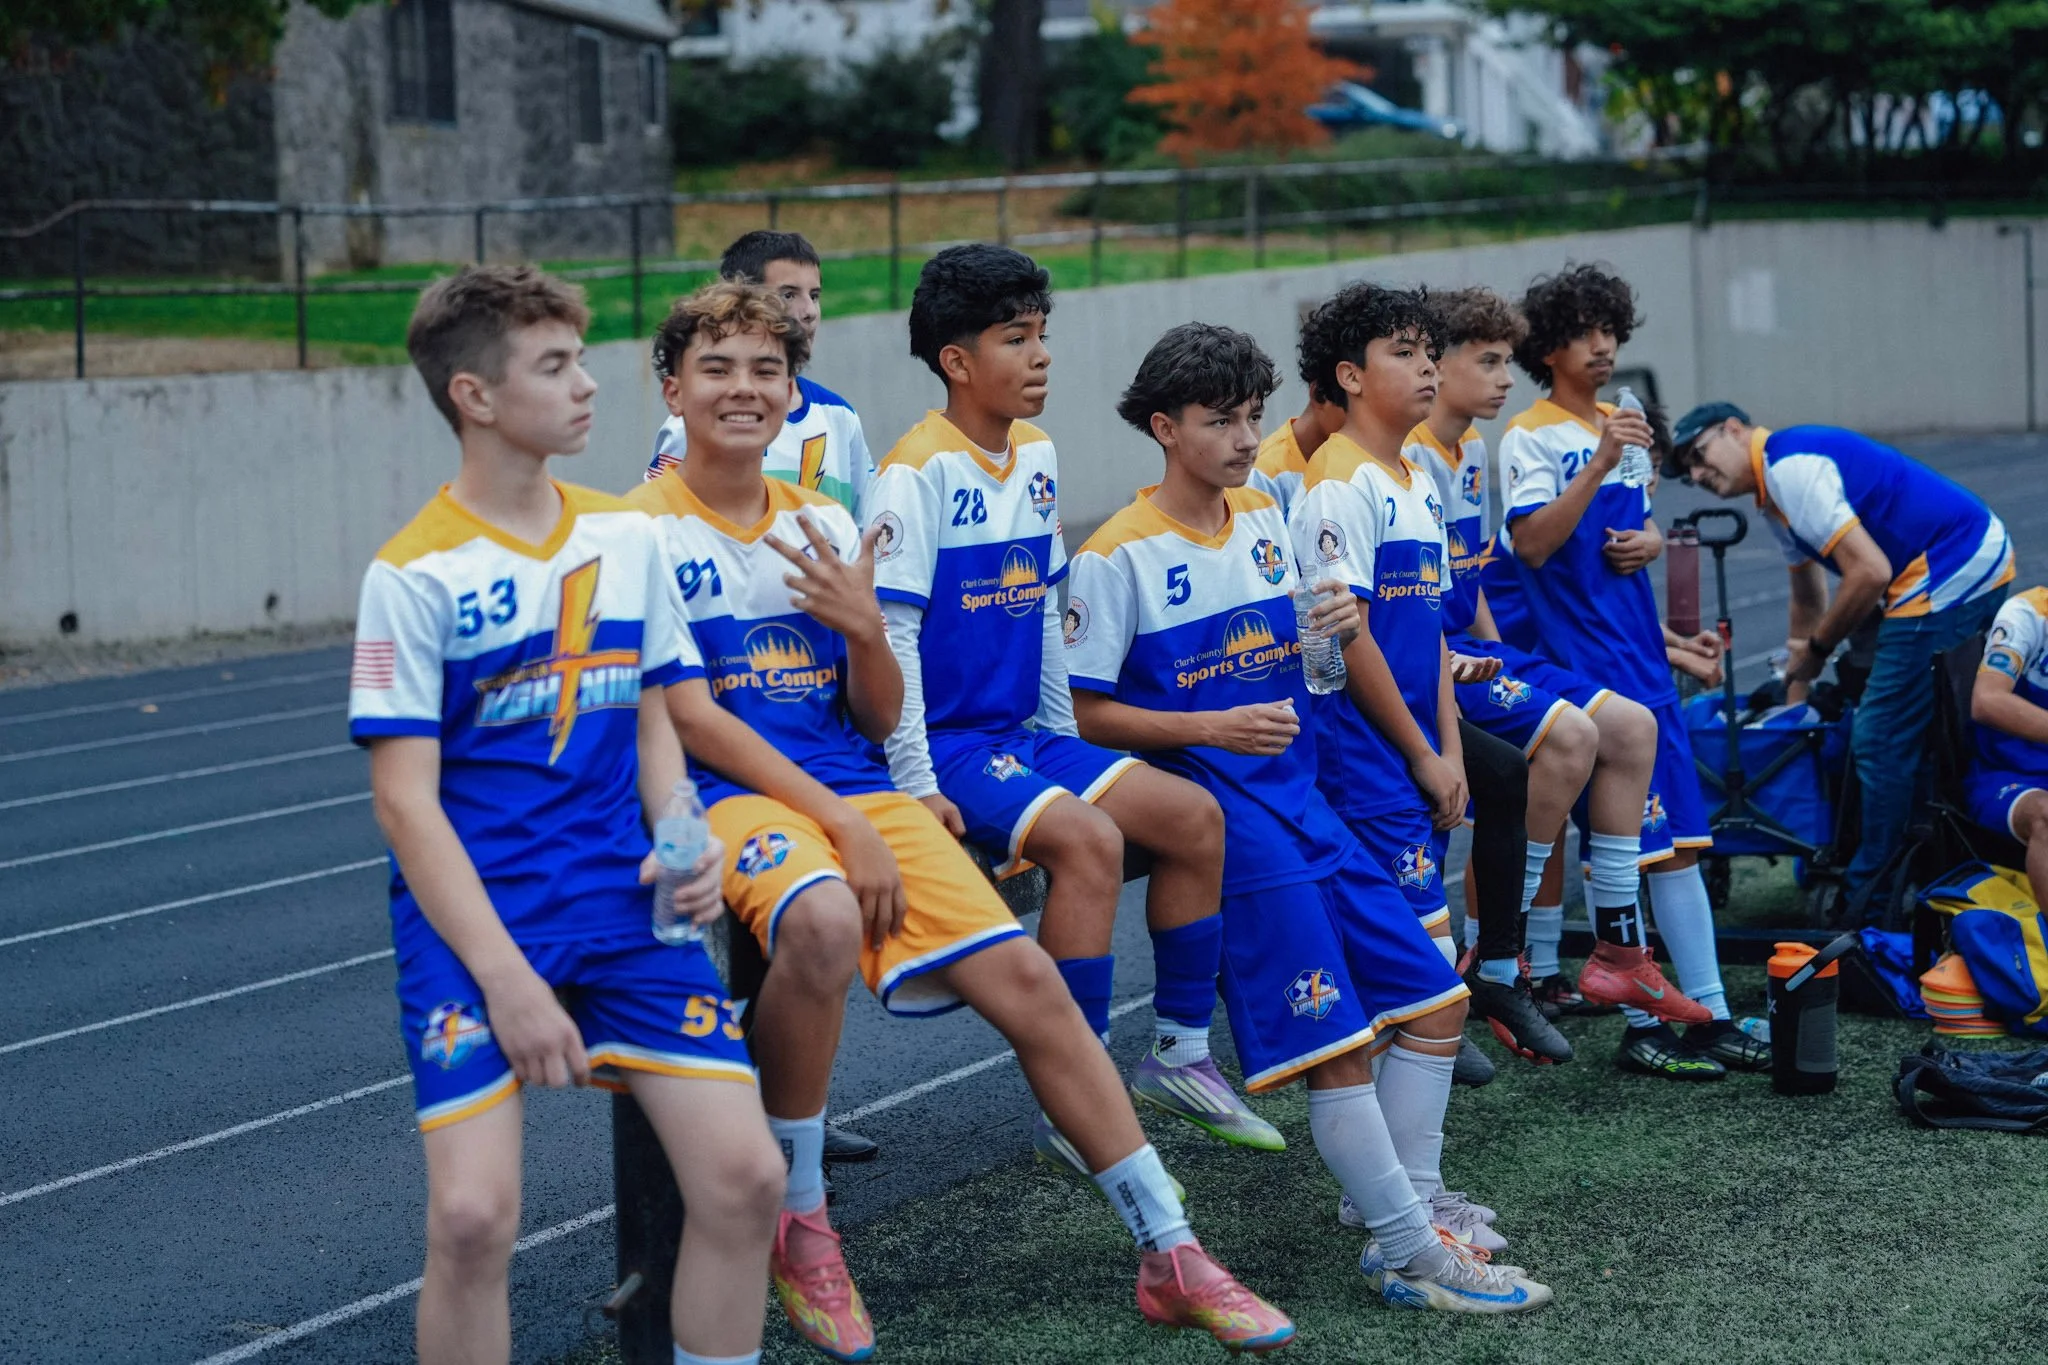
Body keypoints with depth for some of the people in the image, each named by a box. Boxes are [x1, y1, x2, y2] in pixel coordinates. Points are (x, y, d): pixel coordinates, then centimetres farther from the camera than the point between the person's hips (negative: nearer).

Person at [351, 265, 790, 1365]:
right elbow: (406, 800, -9)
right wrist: (504, 976, -18)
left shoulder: (625, 538, 9)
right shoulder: (417, 572, -6)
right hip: (474, 913, -4)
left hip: (620, 902, 4)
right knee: (472, 1216, -20)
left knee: (745, 1178, -10)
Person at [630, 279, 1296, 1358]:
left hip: (855, 787, 6)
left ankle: (1170, 1258, 0)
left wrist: (864, 628, -8)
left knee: (1025, 976, -8)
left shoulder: (826, 526, 15)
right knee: (824, 918, -38)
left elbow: (879, 720, 15)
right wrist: (834, 826, -15)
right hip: (725, 797, -6)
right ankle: (796, 1223, -17)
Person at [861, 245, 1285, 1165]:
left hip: (1024, 737, 8)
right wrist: (916, 787, -20)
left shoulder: (1036, 456, 10)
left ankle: (1179, 1055, 14)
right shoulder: (919, 474, -15)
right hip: (949, 747, -8)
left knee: (1194, 816, -1)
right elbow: (890, 632, -18)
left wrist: (1065, 736, 17)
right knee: (1088, 838, -29)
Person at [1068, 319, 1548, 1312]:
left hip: (1296, 794, 8)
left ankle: (1414, 1204, 15)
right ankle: (1411, 1258, -6)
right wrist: (1212, 727, -20)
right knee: (1333, 1035, -11)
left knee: (1430, 995, 5)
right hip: (1212, 807, -7)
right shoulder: (1118, 556, -9)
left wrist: (1338, 625, 0)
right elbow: (1084, 714, -10)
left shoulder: (1265, 518, 11)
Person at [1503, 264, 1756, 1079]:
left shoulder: (1618, 427, 17)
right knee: (1617, 834, -9)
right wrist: (1597, 466, -26)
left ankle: (1709, 1016, 11)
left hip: (1640, 647, 8)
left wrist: (1649, 542, 4)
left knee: (1676, 835, 8)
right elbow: (1531, 543, -19)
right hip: (1581, 654, -8)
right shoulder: (1531, 437, -7)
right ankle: (1641, 1027, -3)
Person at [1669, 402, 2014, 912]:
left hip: (1948, 579, -11)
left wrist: (1818, 648, -6)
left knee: (1880, 741, -5)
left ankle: (1866, 899, 3)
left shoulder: (1791, 468, -15)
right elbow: (1808, 602, 30)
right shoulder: (1773, 496, 18)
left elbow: (1869, 573, -20)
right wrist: (1795, 696, 33)